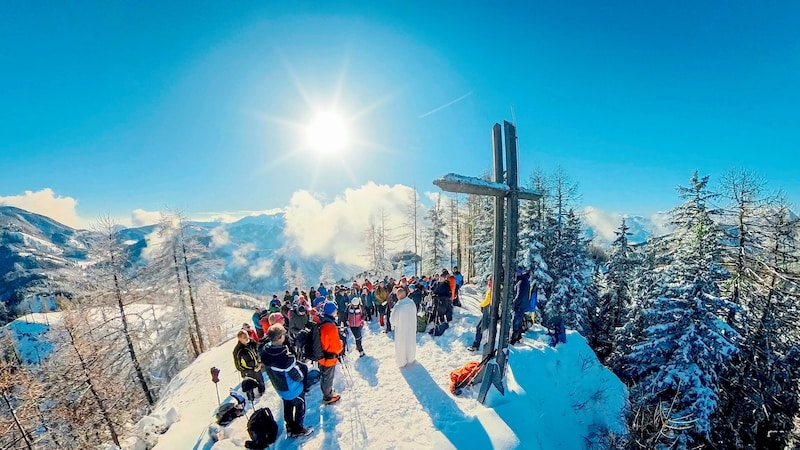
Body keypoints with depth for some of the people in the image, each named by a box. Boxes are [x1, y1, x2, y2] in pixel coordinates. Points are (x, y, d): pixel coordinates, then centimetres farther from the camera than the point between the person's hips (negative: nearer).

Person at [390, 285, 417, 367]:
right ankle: (410, 359, 47)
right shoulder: (412, 303, -18)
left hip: (401, 329, -4)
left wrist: (393, 311, -4)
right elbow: (414, 314, -3)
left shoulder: (398, 306, -31)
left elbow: (393, 320, -21)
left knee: (401, 345, 18)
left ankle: (402, 362, 36)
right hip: (411, 328, 4)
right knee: (410, 342, 25)